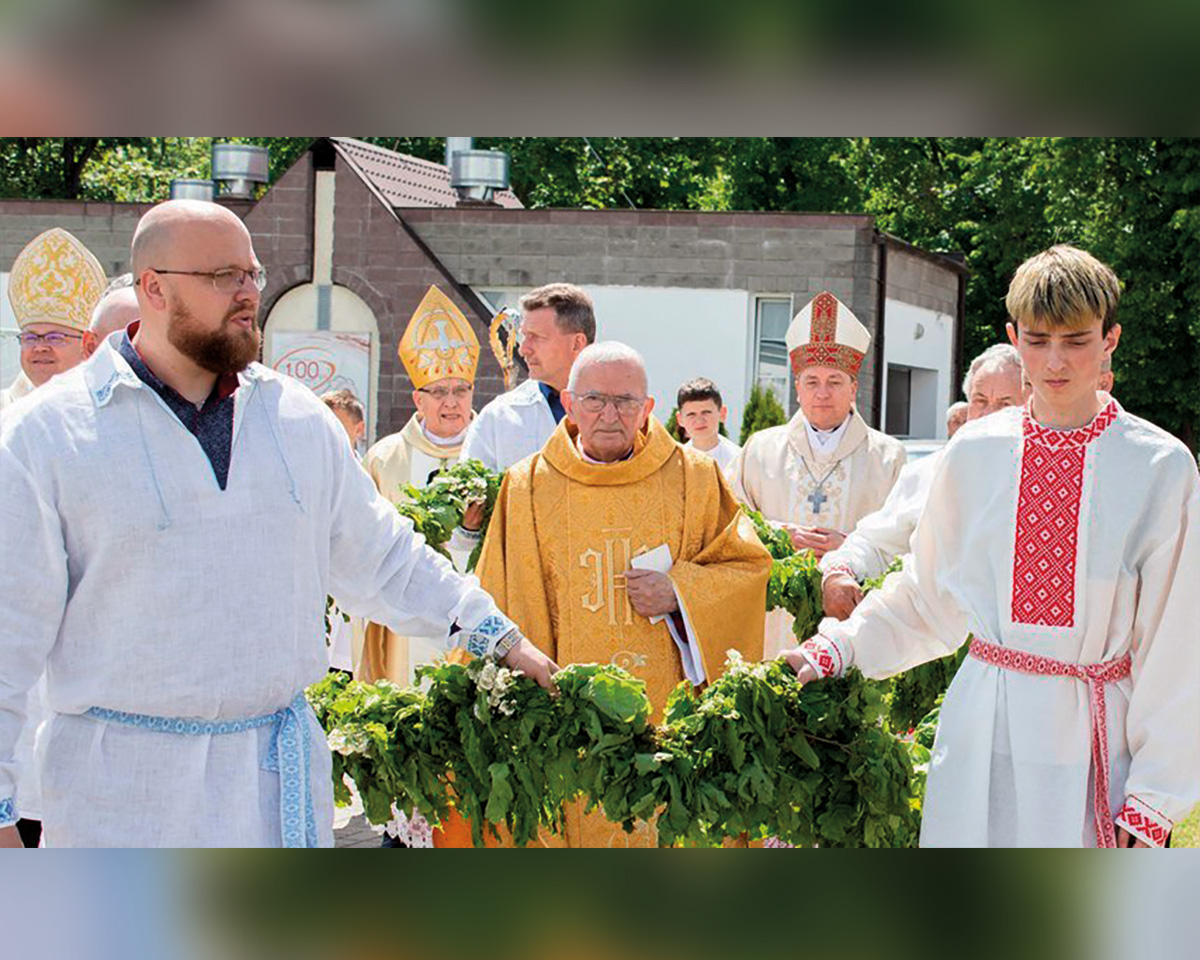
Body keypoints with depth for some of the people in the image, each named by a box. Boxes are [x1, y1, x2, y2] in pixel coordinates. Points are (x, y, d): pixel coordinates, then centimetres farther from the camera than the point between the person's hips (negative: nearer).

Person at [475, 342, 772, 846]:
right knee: (578, 819, -2)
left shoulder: (694, 477, 5)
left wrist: (679, 593, -9)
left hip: (670, 711, 0)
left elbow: (751, 565, 8)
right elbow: (507, 607, 8)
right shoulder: (527, 486, 6)